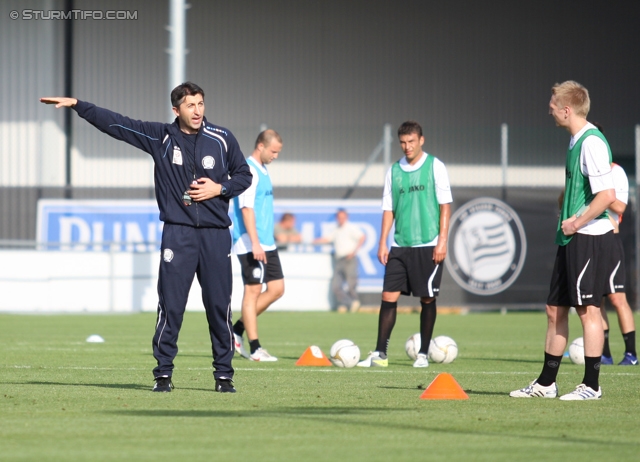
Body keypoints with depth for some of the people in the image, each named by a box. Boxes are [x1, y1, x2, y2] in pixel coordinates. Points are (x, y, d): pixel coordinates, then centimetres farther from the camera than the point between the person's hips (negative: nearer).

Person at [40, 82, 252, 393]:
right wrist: (77, 105, -2)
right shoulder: (160, 137, 2)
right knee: (170, 305, -4)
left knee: (219, 306, 1)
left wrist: (219, 189, -6)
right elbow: (115, 123, 2)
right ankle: (163, 373, 4)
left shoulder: (221, 139, 3)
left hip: (215, 236, 1)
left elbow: (244, 175, 12)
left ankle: (224, 374, 10)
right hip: (177, 233, -1)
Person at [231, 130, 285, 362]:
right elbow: (246, 208, -20)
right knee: (253, 291, -4)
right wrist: (255, 243, -24)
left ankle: (237, 330, 15)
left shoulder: (262, 170, 16)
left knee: (277, 289, 8)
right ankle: (255, 349, 0)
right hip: (251, 244, -10)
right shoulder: (248, 170, -13)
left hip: (267, 244, 10)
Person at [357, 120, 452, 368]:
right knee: (389, 296, -2)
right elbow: (388, 209, 12)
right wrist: (382, 243, 5)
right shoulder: (394, 171, 9)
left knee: (427, 299, 1)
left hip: (427, 246, -4)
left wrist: (442, 240, -11)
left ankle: (423, 354, 10)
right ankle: (380, 354, 0)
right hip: (400, 246, 4)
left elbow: (445, 204, -4)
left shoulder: (435, 166, -2)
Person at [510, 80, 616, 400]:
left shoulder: (592, 143, -16)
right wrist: (565, 221, 14)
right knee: (555, 309, 12)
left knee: (588, 309, -5)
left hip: (589, 237, -10)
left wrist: (575, 223, -15)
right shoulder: (576, 141, 14)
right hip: (570, 238, 10)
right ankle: (545, 384, 19)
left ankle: (591, 385, 1)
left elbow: (607, 195, -23)